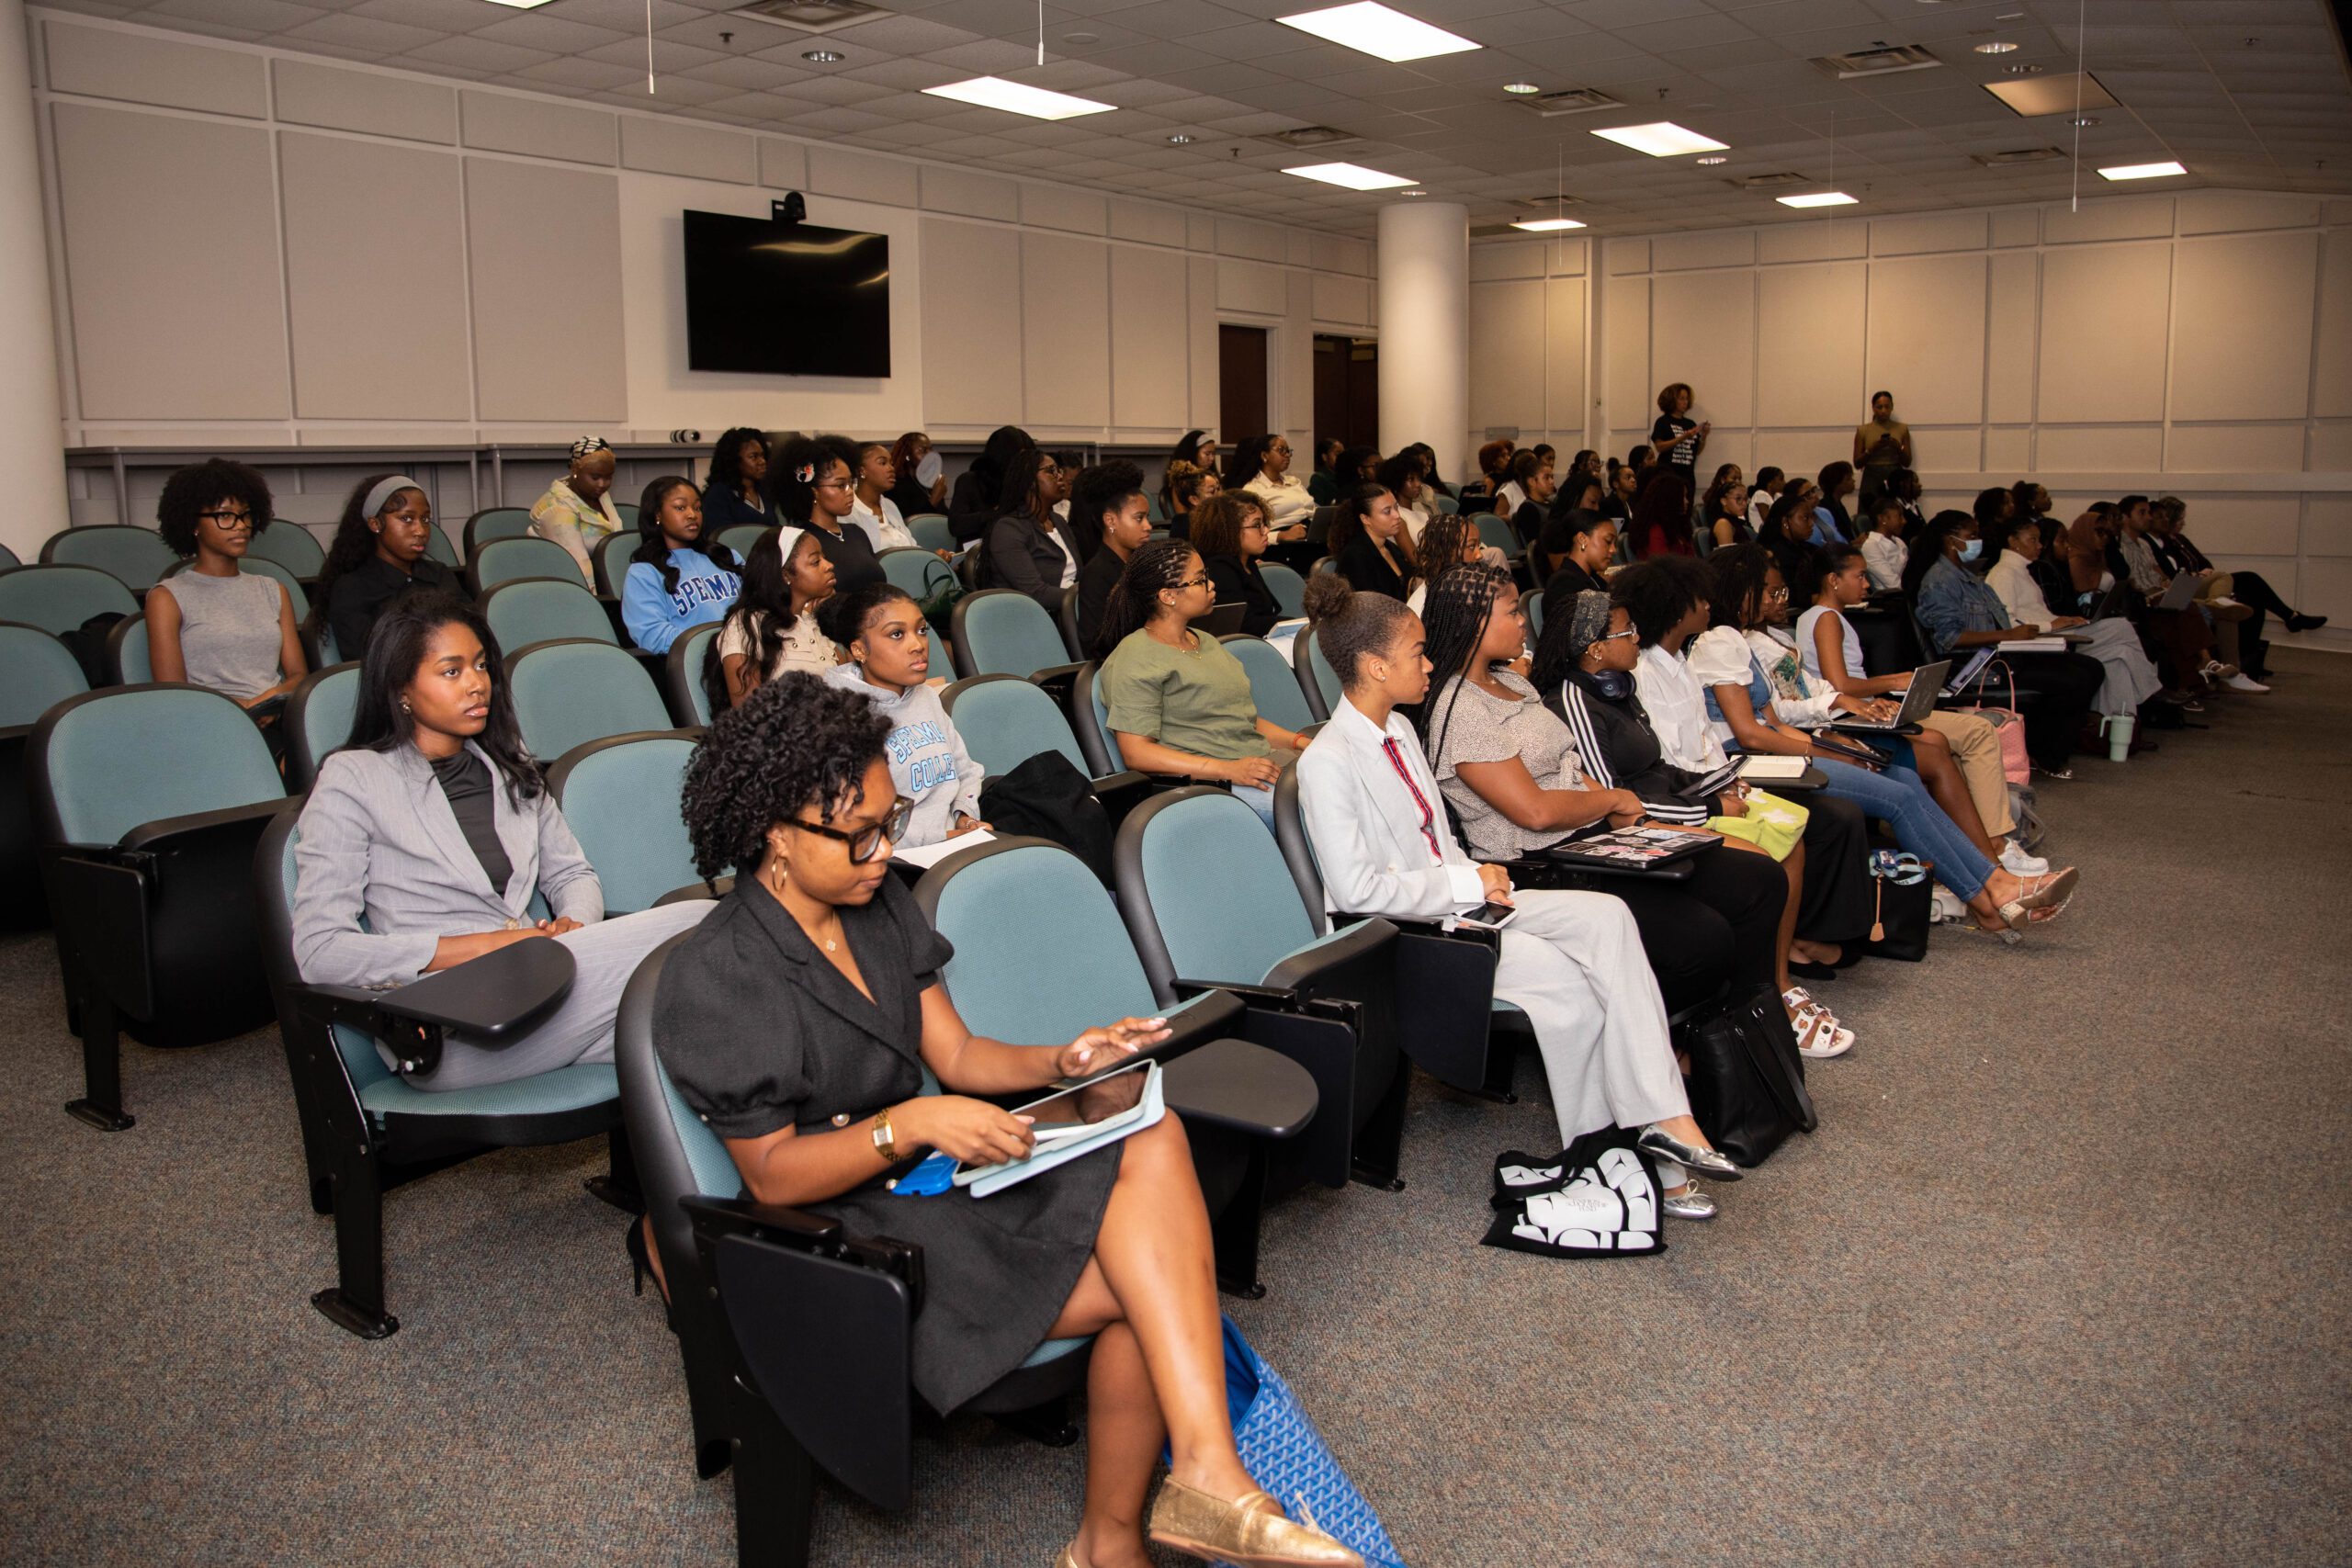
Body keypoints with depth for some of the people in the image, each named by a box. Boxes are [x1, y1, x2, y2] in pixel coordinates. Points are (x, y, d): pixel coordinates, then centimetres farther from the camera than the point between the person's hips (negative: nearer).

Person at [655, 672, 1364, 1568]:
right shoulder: (712, 980, -14)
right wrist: (909, 1125, -27)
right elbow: (772, 1173, -13)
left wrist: (1063, 1062, -10)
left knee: (1152, 1142, -23)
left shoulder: (880, 906, 7)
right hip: (839, 1221, -7)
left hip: (931, 1167, 7)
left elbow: (957, 1054, 9)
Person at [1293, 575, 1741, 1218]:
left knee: (1606, 916, -14)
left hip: (1454, 899, 8)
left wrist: (1480, 878, -2)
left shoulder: (1399, 729, 13)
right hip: (1401, 929, -8)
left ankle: (1662, 1118, -15)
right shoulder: (1327, 762, -16)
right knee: (1565, 979, -24)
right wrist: (1466, 884, -16)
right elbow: (1356, 889, -21)